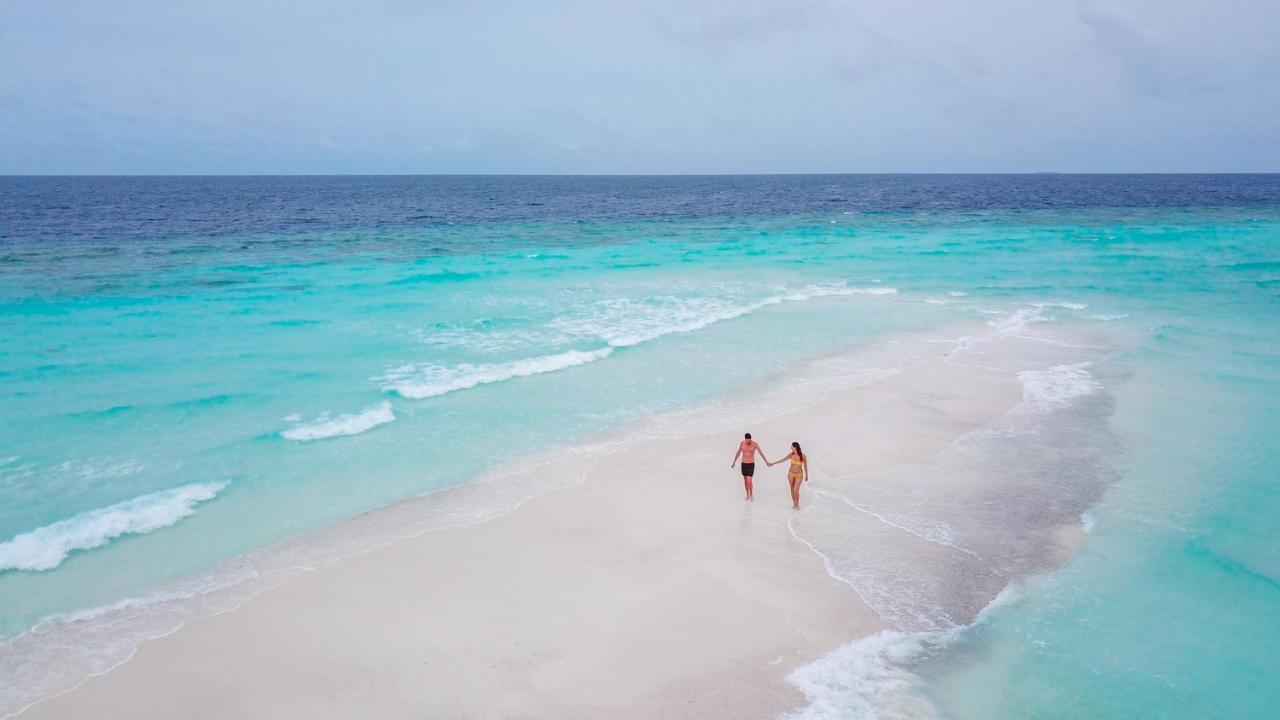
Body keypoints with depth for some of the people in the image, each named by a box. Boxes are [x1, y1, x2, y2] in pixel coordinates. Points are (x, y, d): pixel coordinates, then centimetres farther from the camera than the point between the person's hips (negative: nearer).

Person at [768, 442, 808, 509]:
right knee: (792, 490, 11)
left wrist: (806, 476, 2)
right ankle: (794, 503, 29)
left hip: (799, 475, -3)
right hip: (791, 473, 3)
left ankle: (797, 504, 15)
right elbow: (783, 459, -2)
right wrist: (773, 463, 0)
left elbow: (805, 466, -8)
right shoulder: (792, 454, -11)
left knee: (796, 491, -9)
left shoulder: (803, 456, -21)